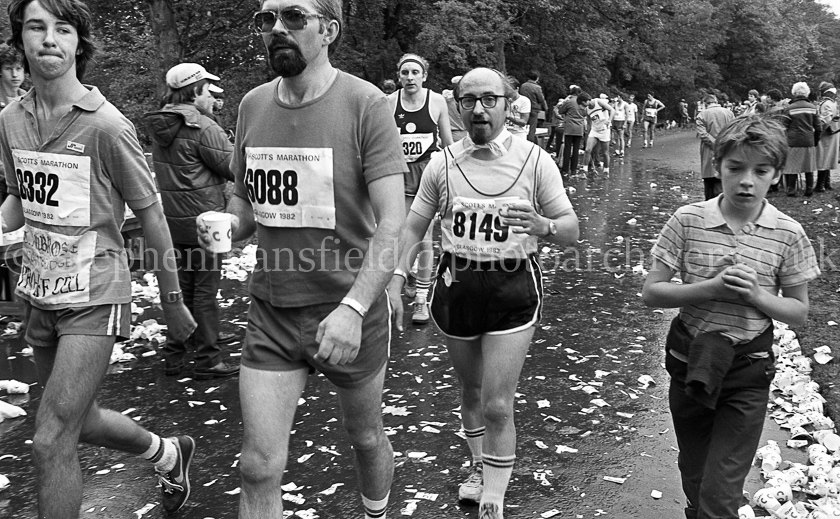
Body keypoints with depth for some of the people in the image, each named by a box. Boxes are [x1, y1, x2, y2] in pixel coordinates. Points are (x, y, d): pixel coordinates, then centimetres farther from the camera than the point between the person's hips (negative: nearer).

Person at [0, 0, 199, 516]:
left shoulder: (106, 126, -15)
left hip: (94, 298, -7)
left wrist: (173, 300, -2)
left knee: (52, 441, -8)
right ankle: (170, 454, 47)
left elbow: (151, 216, -7)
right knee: (79, 421, 21)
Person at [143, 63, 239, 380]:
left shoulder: (160, 126, 9)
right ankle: (208, 360, 7)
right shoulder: (203, 128, -16)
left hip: (172, 221, 8)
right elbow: (235, 167, -15)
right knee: (205, 289, 0)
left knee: (180, 286, 16)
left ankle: (174, 356, 22)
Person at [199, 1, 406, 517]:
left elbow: (391, 224, -18)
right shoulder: (253, 105, 3)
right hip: (271, 313, 4)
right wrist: (227, 227, -6)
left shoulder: (365, 104, -13)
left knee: (366, 438, 19)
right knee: (260, 466, 3)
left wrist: (353, 307, -30)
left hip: (350, 311, -3)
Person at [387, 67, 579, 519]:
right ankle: (480, 466, 44)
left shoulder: (535, 160, -6)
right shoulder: (442, 163, 0)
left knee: (497, 406, -6)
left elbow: (570, 232, -6)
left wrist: (543, 225, -28)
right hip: (456, 286, 3)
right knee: (470, 390, 20)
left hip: (513, 289, -3)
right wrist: (395, 282, -5)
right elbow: (413, 228, 6)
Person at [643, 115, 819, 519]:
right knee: (694, 480, 19)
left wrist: (756, 295, -19)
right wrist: (710, 289, -21)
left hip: (748, 369, -1)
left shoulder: (788, 235, -8)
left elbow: (798, 312, 1)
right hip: (690, 359, 1)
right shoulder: (688, 221, -8)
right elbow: (651, 293, -7)